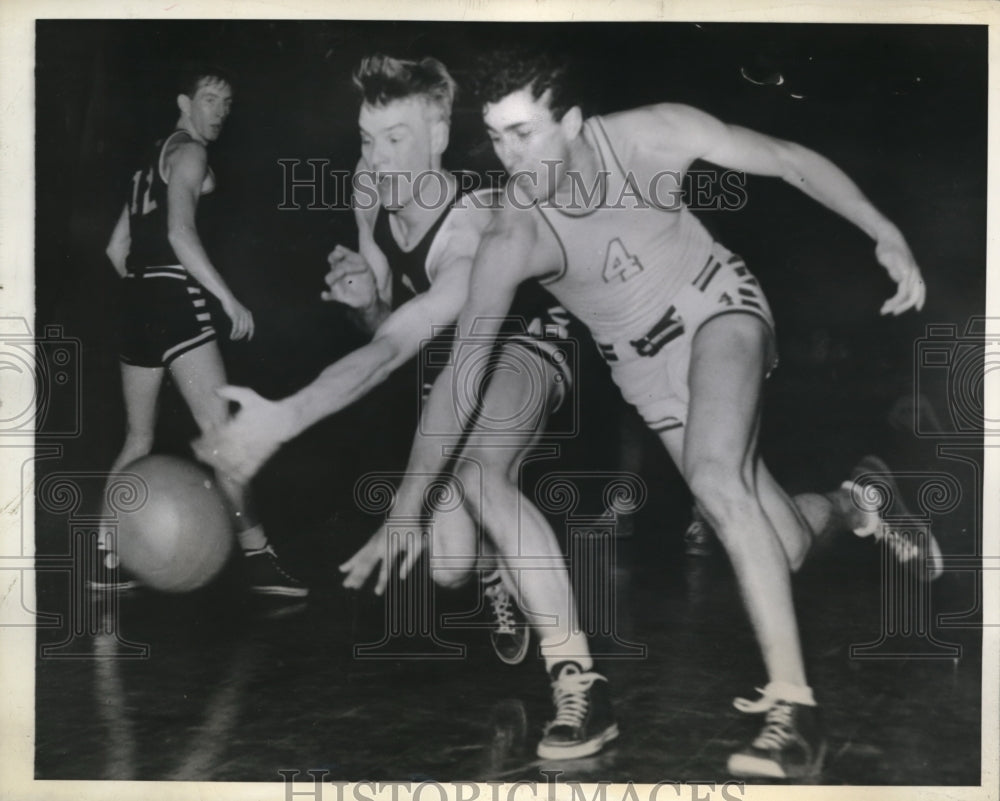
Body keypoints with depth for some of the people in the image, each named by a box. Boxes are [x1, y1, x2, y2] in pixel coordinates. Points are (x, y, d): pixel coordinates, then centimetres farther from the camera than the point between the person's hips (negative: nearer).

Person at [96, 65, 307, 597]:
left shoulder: (152, 160, 24)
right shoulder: (188, 153, -3)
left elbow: (117, 248, 25)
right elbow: (181, 233, -18)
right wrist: (228, 299, -20)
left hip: (140, 301, 10)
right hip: (175, 297, -10)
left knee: (138, 440, 13)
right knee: (219, 428, -13)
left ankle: (104, 560, 14)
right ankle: (257, 556, -17)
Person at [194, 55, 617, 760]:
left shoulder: (472, 238, -35)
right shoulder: (371, 192, -12)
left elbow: (394, 348, -45)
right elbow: (387, 328, -1)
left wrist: (284, 418, -56)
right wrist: (366, 298, -25)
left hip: (525, 348, -6)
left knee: (478, 470, -39)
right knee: (447, 565, -2)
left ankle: (579, 679, -33)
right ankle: (502, 578, 39)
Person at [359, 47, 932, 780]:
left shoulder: (654, 135, -23)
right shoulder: (511, 241, -24)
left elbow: (791, 161, -10)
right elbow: (460, 371, -23)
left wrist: (887, 236, -15)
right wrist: (407, 508, -26)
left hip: (719, 307, -1)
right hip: (649, 364, 2)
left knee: (715, 478, -31)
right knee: (785, 546, 0)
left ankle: (794, 705, -24)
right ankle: (848, 503, 38)